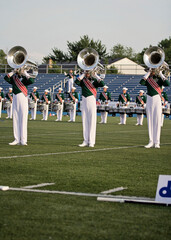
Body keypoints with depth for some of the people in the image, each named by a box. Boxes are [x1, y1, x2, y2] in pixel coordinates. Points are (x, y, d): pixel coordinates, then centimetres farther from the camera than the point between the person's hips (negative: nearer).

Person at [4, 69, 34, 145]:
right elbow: (6, 78, -4)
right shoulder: (13, 78, 12)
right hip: (15, 100, 5)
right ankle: (17, 140, 9)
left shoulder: (25, 78, 0)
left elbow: (32, 81, -20)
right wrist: (13, 72, -3)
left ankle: (23, 140, -6)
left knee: (23, 120, -6)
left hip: (23, 99, -5)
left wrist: (25, 73, -9)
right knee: (15, 120, 5)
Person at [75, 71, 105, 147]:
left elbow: (102, 84, -14)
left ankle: (91, 142, -4)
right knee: (85, 122, 5)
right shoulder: (82, 80, 11)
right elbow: (76, 82, -9)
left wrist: (95, 75, -11)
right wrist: (83, 74, -8)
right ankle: (85, 141, 11)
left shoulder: (94, 80, 3)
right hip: (84, 102, 3)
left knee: (92, 122, -5)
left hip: (92, 102, -3)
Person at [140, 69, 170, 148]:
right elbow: (141, 82, -12)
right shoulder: (147, 79, 9)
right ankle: (151, 141, 8)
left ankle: (157, 142, -2)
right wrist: (148, 73, -9)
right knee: (150, 122, 4)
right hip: (149, 101, 3)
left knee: (157, 121, -4)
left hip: (157, 101, -3)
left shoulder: (159, 79, 3)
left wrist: (161, 74, -10)